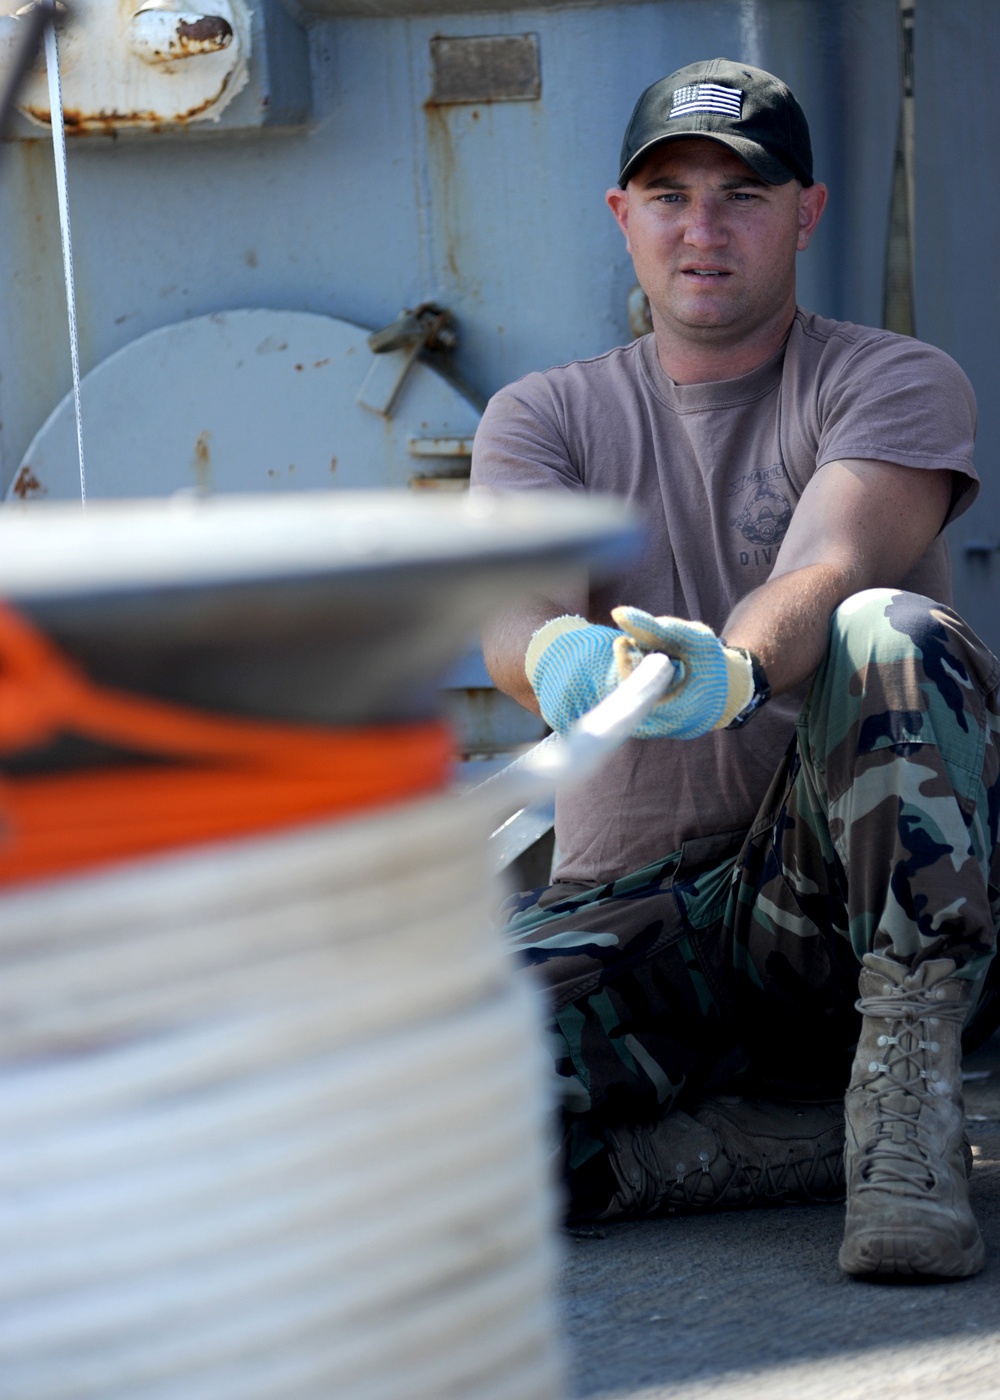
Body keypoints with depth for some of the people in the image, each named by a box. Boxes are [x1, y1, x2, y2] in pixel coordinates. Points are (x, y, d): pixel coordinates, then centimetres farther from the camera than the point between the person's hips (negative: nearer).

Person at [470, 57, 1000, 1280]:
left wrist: (733, 667, -44)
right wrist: (556, 656, -37)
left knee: (894, 634, -33)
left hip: (849, 904, -2)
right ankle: (832, 1138, -12)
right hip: (628, 911, 2)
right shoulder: (544, 418, 13)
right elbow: (513, 608, -9)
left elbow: (829, 571, -18)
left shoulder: (897, 385, 5)